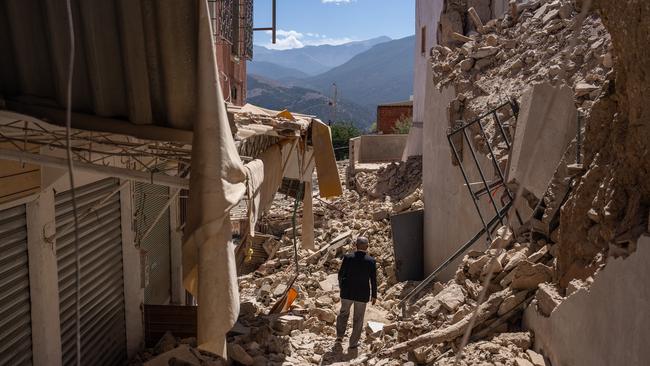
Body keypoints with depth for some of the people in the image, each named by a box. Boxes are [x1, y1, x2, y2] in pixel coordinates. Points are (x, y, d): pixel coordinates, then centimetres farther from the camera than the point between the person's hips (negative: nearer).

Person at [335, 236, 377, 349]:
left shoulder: (348, 257, -9)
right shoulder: (371, 261, -10)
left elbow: (341, 274, -1)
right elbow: (373, 280, -6)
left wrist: (341, 287, 16)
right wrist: (374, 295, 5)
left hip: (347, 292, 1)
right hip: (362, 294, -1)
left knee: (343, 313, 24)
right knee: (358, 318, 12)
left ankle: (339, 336, 22)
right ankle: (353, 343, 19)